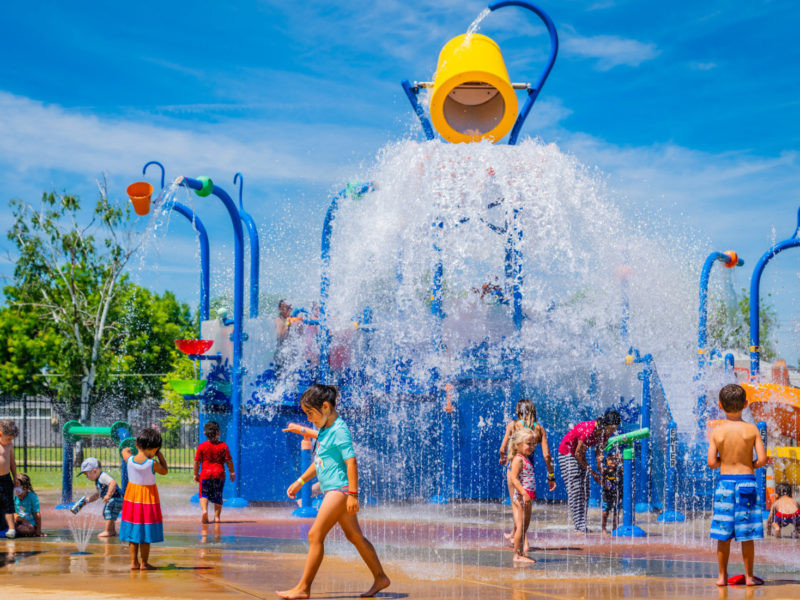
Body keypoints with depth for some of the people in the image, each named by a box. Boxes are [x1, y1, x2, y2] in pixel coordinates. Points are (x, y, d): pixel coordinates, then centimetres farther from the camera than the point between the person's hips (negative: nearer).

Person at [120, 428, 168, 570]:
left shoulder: (129, 460, -10)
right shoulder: (152, 464, -21)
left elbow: (125, 450, 14)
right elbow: (164, 471, -1)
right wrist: (160, 455, 3)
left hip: (131, 496, 4)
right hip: (148, 498, -4)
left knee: (133, 531, 12)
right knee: (146, 532, 5)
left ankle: (134, 562, 16)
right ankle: (144, 563, 10)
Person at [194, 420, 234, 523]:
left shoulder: (201, 446, -2)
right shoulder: (223, 446, -2)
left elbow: (197, 461, 0)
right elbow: (229, 461, 0)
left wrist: (196, 474, 11)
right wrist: (232, 472, 10)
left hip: (205, 474, -1)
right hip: (219, 474, 1)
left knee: (204, 494, 10)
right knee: (218, 496, 10)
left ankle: (204, 510, -15)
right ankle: (217, 516, 8)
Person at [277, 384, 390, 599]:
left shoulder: (339, 430, -14)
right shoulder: (324, 430, 14)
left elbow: (351, 462, -19)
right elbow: (319, 461, 25)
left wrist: (353, 494, -22)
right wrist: (300, 481, 25)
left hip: (340, 488, -10)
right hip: (331, 490, 10)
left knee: (315, 535, -11)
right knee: (354, 536, 15)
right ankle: (380, 578, 23)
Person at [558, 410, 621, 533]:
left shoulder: (605, 432, -11)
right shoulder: (588, 430, -34)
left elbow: (599, 453, -1)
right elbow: (578, 453, -24)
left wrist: (600, 469, -15)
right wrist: (591, 472, -16)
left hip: (579, 454, 8)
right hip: (567, 452, -8)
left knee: (585, 489, 1)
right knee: (575, 488, -14)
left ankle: (582, 525, 2)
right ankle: (579, 526, -16)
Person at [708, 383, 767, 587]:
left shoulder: (717, 432, -4)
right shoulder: (752, 429, -6)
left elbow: (711, 463, -6)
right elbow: (762, 459, -10)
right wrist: (751, 465, 10)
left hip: (725, 481, 1)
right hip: (747, 481, -1)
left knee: (723, 534, 7)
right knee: (746, 535, 7)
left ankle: (722, 576, 11)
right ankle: (749, 576, 12)